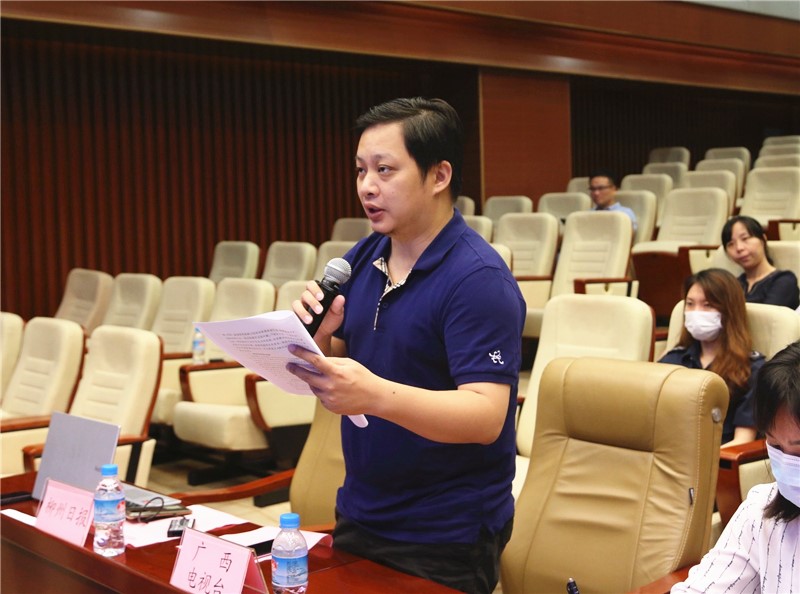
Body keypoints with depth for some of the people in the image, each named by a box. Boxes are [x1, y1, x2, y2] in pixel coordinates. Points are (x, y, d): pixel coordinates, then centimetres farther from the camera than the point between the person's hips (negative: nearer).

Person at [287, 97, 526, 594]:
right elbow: (335, 368, 9)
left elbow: (485, 417, -26)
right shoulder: (363, 259, 3)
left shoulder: (478, 280, -19)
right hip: (360, 514, 7)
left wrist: (376, 395, -40)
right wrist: (319, 335, -13)